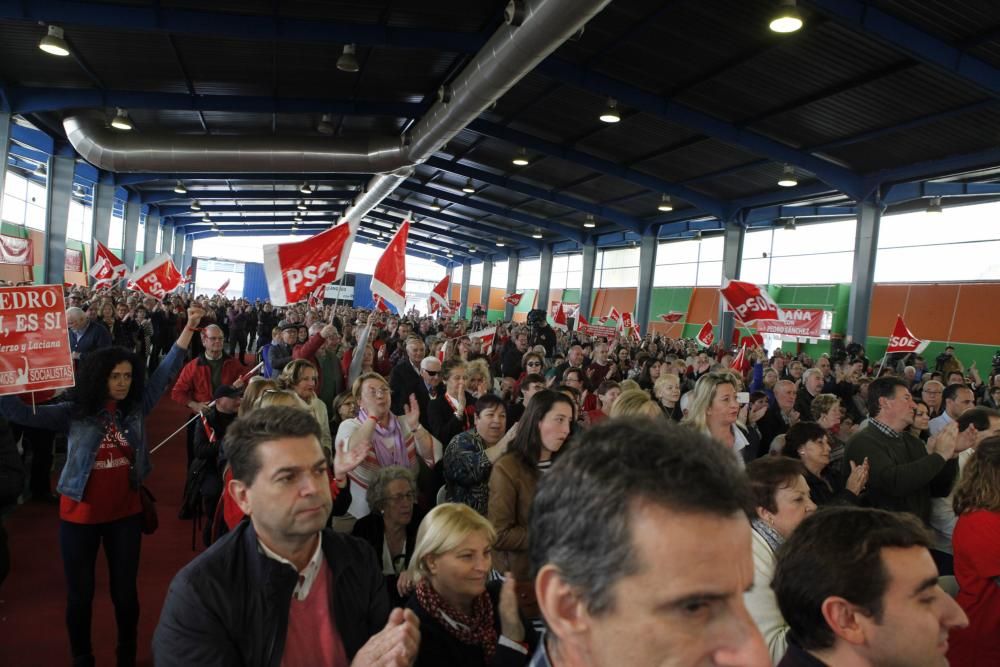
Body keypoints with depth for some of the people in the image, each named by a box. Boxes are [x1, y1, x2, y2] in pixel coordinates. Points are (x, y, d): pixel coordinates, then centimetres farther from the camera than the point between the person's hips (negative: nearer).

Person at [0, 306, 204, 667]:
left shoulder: (136, 407, -4)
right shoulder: (74, 414, -8)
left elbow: (166, 370, -7)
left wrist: (189, 327, -13)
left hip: (125, 513, 2)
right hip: (80, 516, -1)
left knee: (125, 590, 14)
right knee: (80, 594, 14)